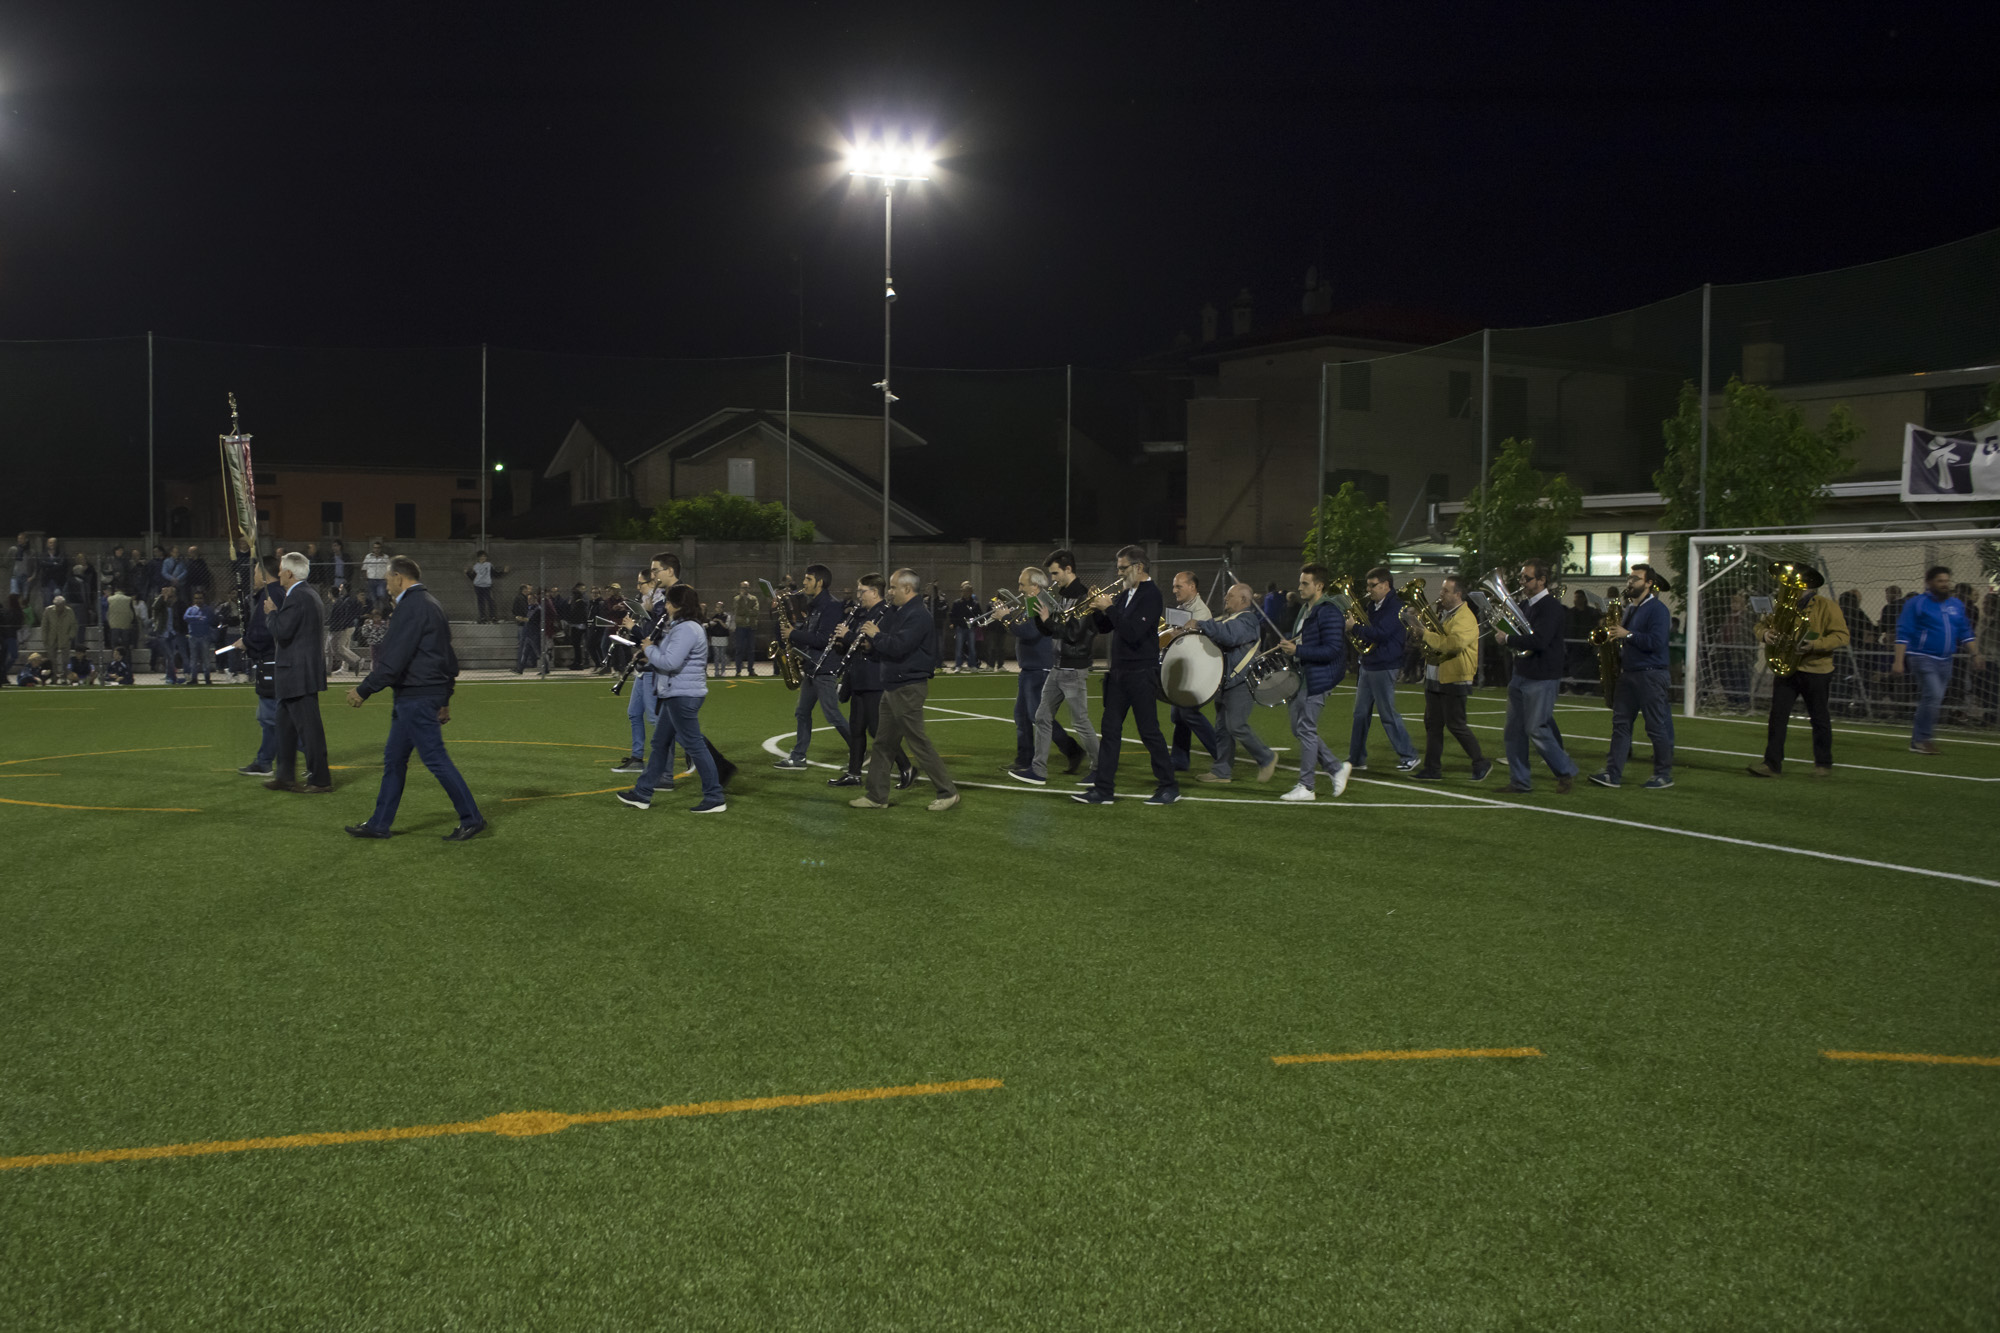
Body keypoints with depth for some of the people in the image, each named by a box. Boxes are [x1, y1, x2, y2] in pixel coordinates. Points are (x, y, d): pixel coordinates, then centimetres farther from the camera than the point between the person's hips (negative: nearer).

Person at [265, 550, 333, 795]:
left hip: (298, 673, -11)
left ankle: (320, 780, 0)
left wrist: (271, 612, -6)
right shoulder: (309, 594, 15)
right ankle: (285, 776, 24)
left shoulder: (296, 597, -17)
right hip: (302, 671, 11)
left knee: (309, 727, -5)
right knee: (286, 724, 17)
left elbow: (281, 632, -22)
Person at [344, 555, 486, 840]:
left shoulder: (411, 607, -15)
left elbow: (393, 660, -19)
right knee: (394, 758, 14)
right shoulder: (431, 604, 17)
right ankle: (379, 824, 20)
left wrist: (363, 690, -11)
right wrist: (445, 698, 23)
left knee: (435, 758, -7)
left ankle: (471, 819, -2)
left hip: (416, 698, -10)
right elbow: (449, 659, 20)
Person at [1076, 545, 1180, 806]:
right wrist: (1098, 608, -2)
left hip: (1142, 674, -8)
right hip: (1119, 672, 8)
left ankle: (1169, 787, 9)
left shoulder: (1151, 594, -13)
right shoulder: (1125, 594, 13)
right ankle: (1103, 789, 8)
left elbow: (1132, 632, -23)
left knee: (1149, 731, -2)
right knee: (1110, 729, 6)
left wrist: (1110, 608, -18)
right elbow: (1104, 628, 16)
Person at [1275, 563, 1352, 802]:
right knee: (1298, 729, 12)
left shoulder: (1329, 613, -16)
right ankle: (1337, 768, 22)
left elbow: (1332, 650, -23)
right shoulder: (1305, 608, 14)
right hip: (1303, 675, 10)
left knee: (1306, 730, -5)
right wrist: (1288, 644, 7)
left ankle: (1306, 787, 3)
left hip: (1319, 679, -10)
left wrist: (1298, 650, -24)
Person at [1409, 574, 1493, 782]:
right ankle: (1433, 769, 13)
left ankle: (1481, 763, 9)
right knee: (1432, 724, 8)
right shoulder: (1442, 613, 13)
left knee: (1455, 725, -5)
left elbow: (1454, 643, -32)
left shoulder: (1465, 618, -15)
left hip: (1454, 681, -9)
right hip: (1434, 678, 9)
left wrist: (1426, 634, -25)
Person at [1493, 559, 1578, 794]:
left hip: (1541, 679, -9)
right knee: (1514, 730, 7)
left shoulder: (1551, 607, -14)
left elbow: (1539, 641, -26)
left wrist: (1508, 639, -16)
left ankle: (1567, 773, 10)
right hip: (1520, 676, 9)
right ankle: (1519, 782, 13)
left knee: (1536, 730, -6)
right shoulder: (1527, 606, 14)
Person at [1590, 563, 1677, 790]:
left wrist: (1628, 634, -19)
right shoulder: (1630, 608, 17)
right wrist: (1613, 634, 9)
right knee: (1620, 722, 4)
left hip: (1650, 675, -8)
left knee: (1656, 726, -2)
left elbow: (1656, 642, -21)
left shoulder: (1657, 609, -10)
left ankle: (1664, 775, 8)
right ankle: (1613, 773, 4)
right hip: (1628, 673, 9)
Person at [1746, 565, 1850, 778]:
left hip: (1815, 671, -4)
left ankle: (1823, 763, 20)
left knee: (1820, 718, 8)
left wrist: (1815, 645, -25)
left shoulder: (1827, 606, -5)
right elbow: (1762, 624, 16)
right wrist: (1764, 634, -9)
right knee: (1778, 716, -3)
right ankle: (1772, 763, -3)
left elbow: (1841, 636, -11)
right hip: (1785, 669, 4)